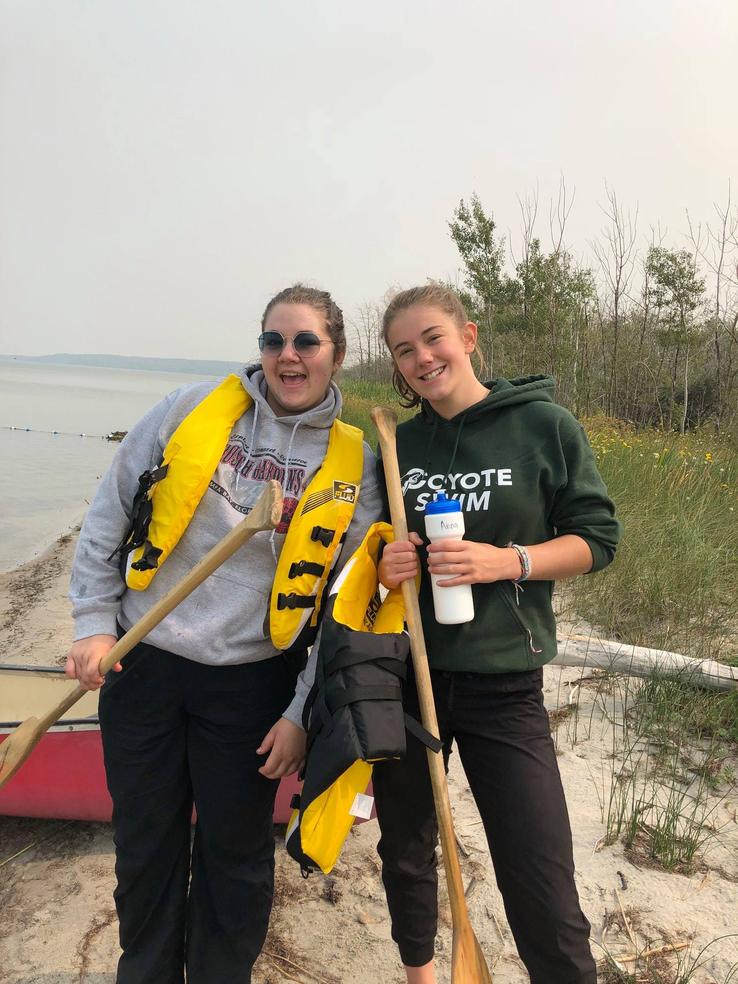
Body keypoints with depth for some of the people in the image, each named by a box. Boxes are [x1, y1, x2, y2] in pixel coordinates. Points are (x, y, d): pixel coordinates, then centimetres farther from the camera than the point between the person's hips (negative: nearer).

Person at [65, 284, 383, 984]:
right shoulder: (194, 409, -3)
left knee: (236, 854, 15)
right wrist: (95, 624, -1)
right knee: (145, 847, 17)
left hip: (251, 683, -1)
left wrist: (303, 713, -3)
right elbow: (108, 517, 3)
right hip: (142, 664, 1)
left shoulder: (354, 465, -4)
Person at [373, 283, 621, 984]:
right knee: (405, 849, 20)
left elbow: (596, 539, -2)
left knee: (542, 888, -1)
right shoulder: (400, 442, 5)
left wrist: (508, 561, -18)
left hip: (503, 683, -3)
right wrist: (387, 565, -8)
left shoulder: (545, 425, -4)